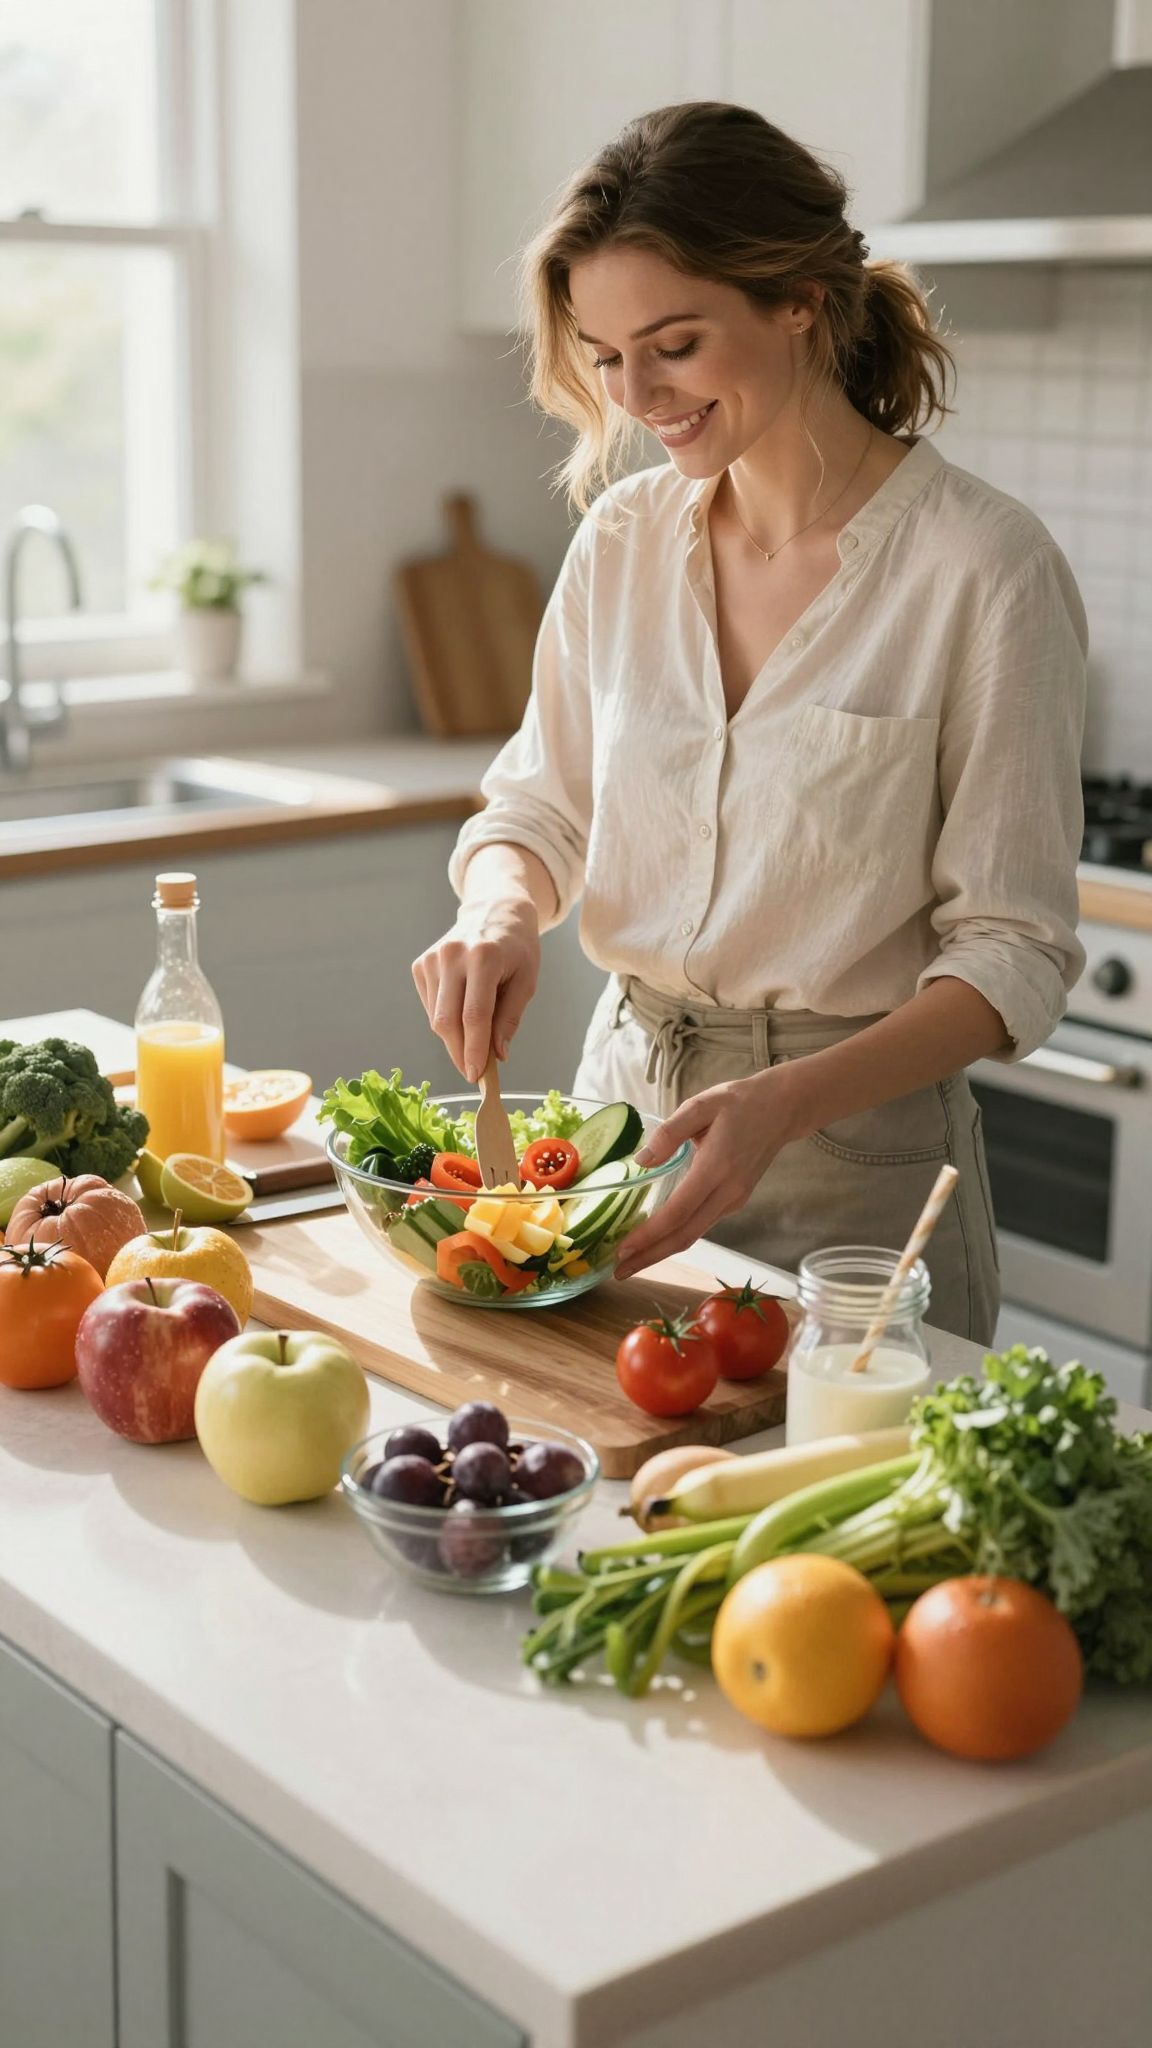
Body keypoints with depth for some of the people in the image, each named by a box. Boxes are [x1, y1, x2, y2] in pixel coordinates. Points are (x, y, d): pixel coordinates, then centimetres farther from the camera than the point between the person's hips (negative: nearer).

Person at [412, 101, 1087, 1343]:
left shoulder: (984, 568, -15)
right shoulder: (623, 538, 1)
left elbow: (1012, 951, -14)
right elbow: (538, 807, 11)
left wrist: (787, 1102, -27)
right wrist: (500, 912, -12)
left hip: (855, 1168, -5)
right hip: (624, 1102, 5)